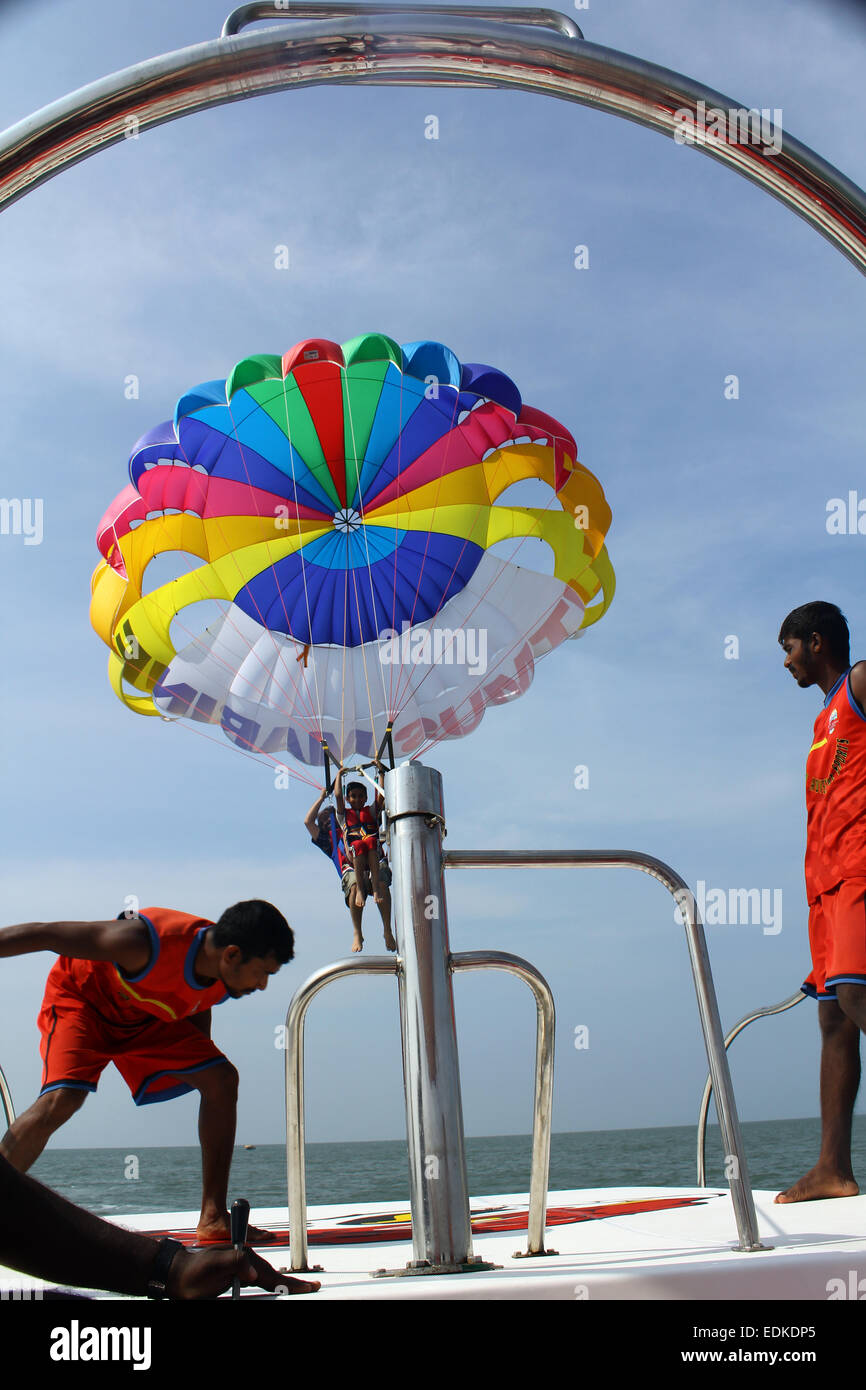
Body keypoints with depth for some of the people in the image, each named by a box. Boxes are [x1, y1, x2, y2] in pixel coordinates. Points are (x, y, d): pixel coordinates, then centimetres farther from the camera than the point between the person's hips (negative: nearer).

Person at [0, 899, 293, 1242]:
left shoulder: (225, 977, -18)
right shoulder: (147, 944, -40)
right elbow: (44, 934, -33)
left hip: (144, 1015, 6)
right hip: (81, 996, -6)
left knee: (221, 1079, -6)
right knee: (61, 1099, -30)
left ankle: (214, 1219, 0)